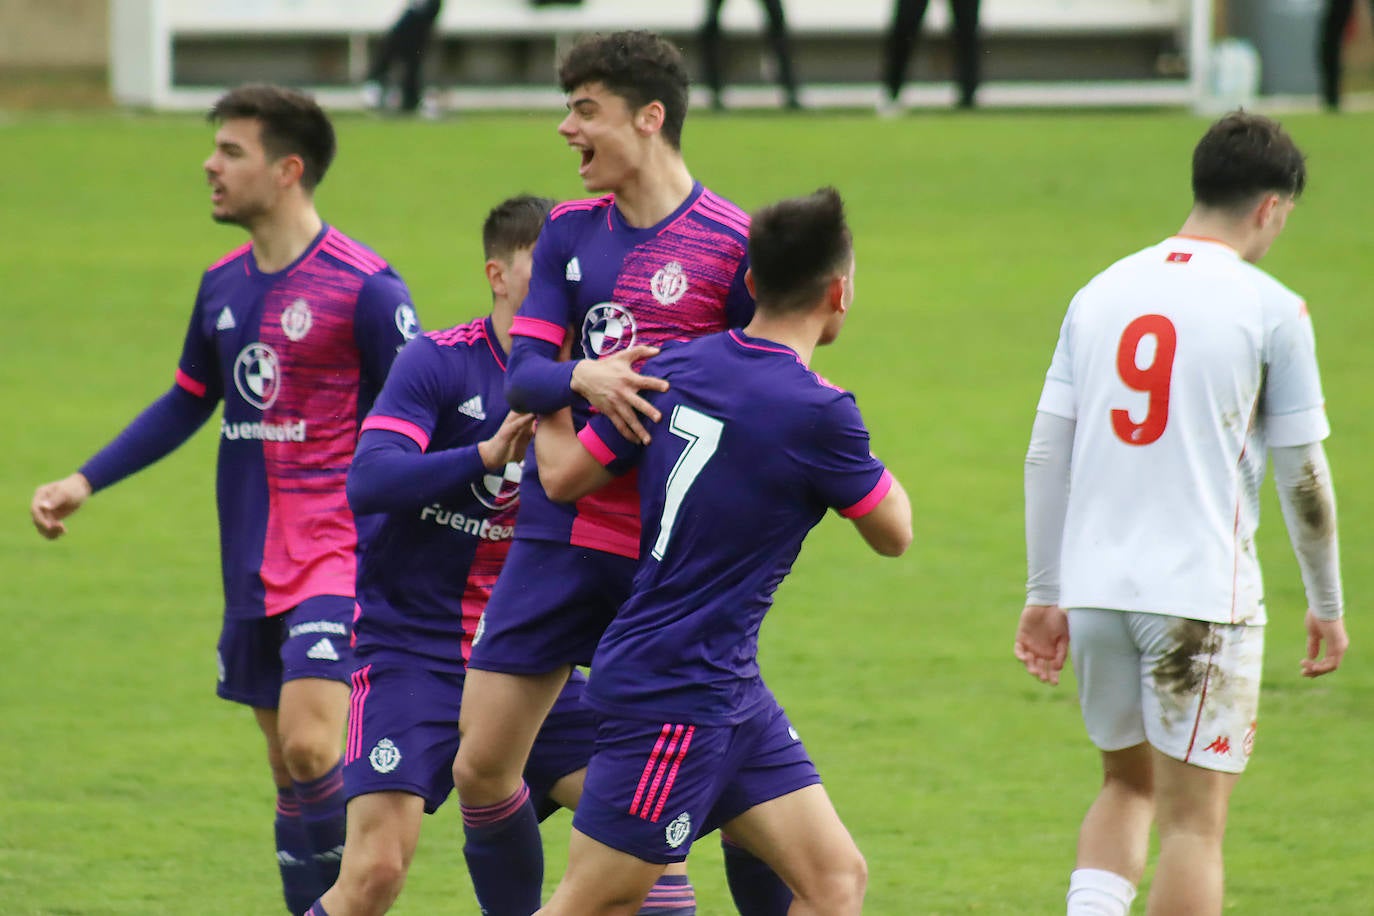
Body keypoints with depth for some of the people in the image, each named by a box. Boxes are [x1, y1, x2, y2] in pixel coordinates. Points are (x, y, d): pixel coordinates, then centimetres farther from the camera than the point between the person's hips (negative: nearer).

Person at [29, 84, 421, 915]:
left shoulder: (363, 286, -11)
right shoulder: (223, 285, 10)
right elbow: (188, 404, 23)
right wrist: (84, 484, 18)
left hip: (339, 558, -7)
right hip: (254, 567, 7)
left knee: (310, 746, -20)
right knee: (289, 770, 9)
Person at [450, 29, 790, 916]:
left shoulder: (733, 242, -7)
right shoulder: (570, 232, 9)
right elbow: (523, 375, 1)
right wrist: (583, 379, -20)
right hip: (560, 534, 5)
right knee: (482, 768, 3)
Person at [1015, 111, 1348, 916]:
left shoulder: (1102, 293, 8)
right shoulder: (1270, 309, -5)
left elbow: (1046, 455, 9)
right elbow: (1303, 473, -2)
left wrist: (1045, 593, 15)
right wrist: (1328, 604, 10)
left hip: (1095, 589, 5)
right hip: (1202, 596, -5)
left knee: (1127, 786, 21)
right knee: (1195, 821, 1)